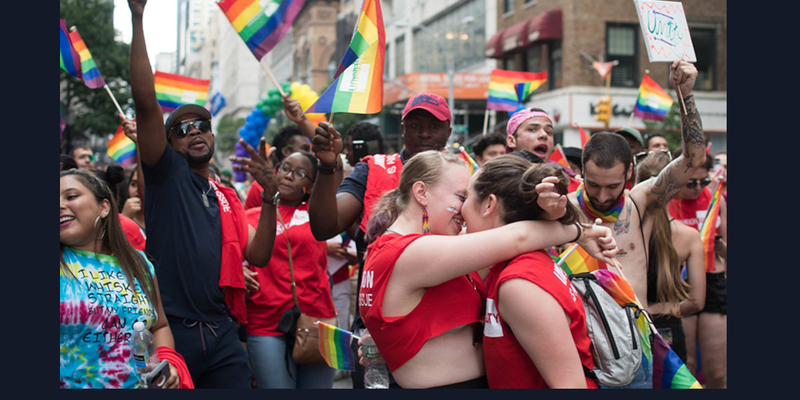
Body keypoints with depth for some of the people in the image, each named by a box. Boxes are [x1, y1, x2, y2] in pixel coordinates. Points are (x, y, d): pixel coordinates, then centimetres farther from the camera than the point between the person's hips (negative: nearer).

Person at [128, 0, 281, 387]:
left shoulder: (227, 199, 19)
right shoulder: (166, 174, 4)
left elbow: (258, 255, 8)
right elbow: (145, 102, -8)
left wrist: (269, 196, -3)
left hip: (221, 333, 4)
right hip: (171, 328, -4)